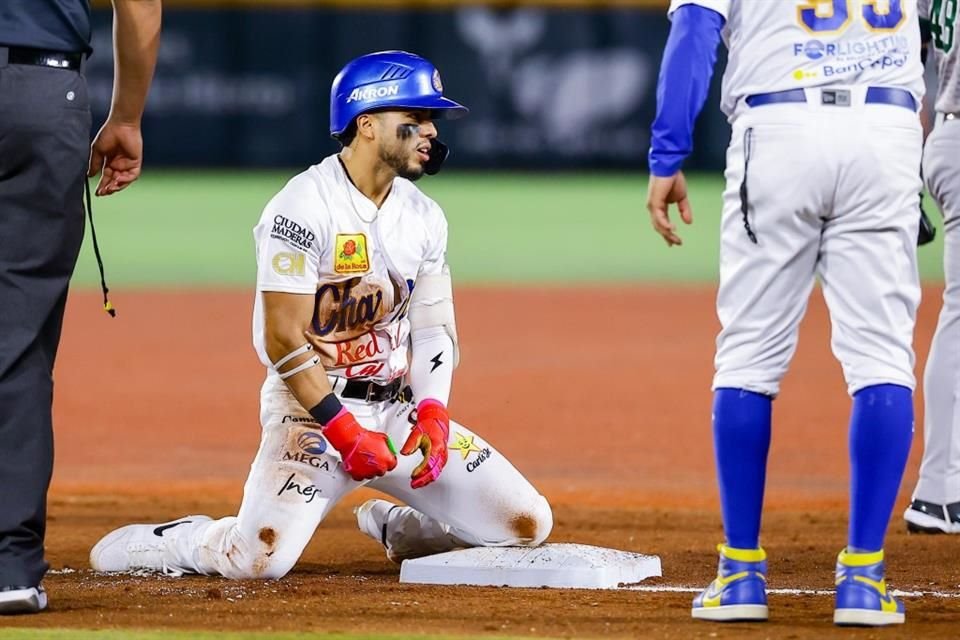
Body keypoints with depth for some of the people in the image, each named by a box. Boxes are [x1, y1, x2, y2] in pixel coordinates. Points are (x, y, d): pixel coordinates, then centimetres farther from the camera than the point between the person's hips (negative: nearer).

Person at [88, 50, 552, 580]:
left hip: (399, 407, 6)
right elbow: (283, 341, -16)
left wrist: (432, 411, -6)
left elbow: (434, 326, 11)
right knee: (262, 557, -28)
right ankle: (162, 541, 5)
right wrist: (342, 430, -20)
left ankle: (397, 528, 22)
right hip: (312, 406, -6)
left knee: (528, 524, -5)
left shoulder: (423, 216, 8)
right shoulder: (303, 208, -14)